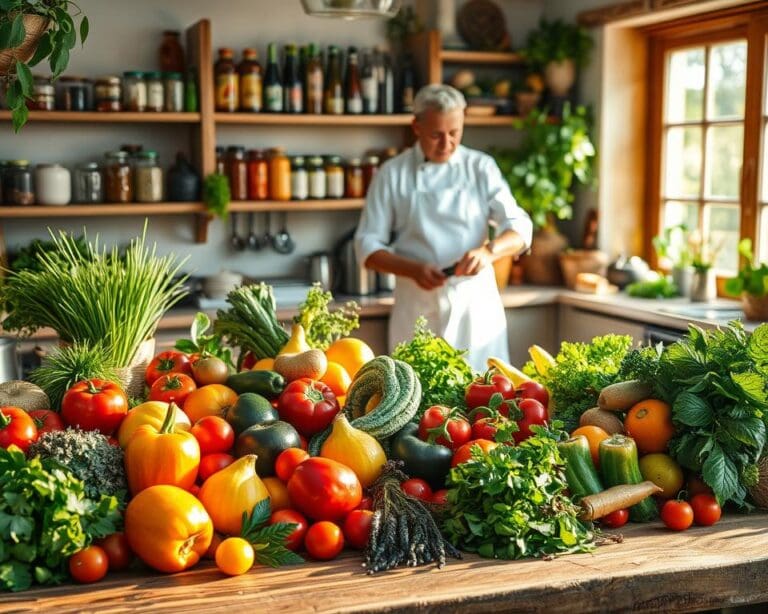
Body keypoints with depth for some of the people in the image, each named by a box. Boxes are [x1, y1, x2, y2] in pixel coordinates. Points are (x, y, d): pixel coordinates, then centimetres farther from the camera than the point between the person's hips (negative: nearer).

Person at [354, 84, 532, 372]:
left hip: (476, 302, 1)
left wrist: (489, 251, -23)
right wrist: (413, 270, -18)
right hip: (418, 306, -1)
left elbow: (520, 230, -1)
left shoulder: (481, 167, 4)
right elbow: (368, 246, 0)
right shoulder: (392, 174, 1)